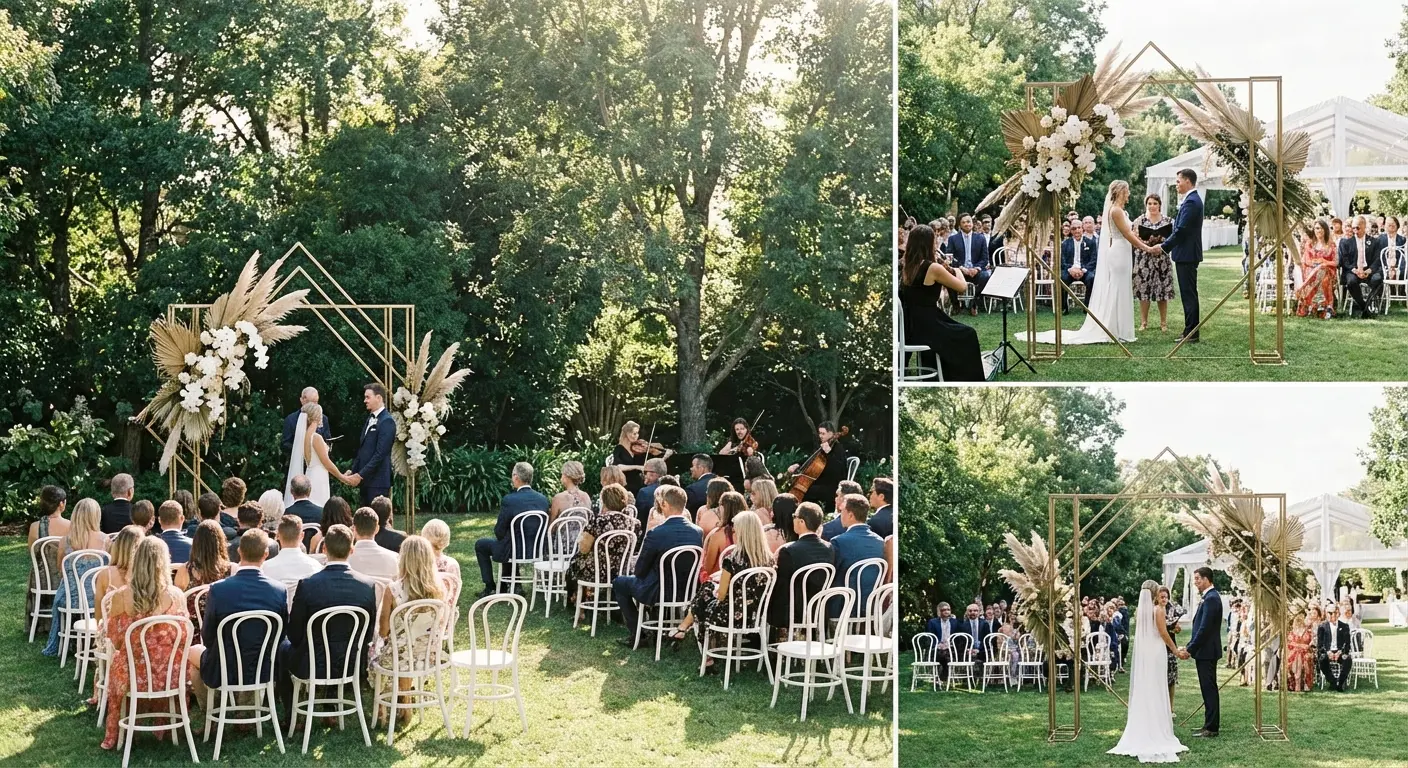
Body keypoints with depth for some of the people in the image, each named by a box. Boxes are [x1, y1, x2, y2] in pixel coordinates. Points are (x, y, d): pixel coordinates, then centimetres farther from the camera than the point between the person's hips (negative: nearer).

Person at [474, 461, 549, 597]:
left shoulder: (509, 500, -20)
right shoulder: (543, 499, -3)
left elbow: (499, 531, -13)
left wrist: (500, 534, 12)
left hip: (515, 551, -6)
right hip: (536, 550, 6)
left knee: (480, 545, 19)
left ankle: (490, 587, 23)